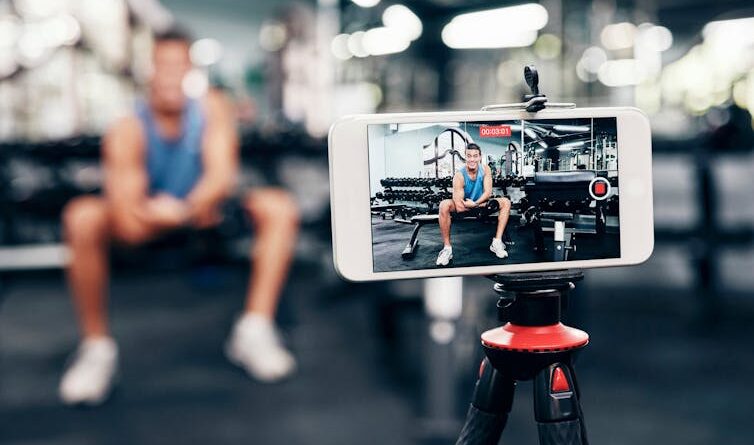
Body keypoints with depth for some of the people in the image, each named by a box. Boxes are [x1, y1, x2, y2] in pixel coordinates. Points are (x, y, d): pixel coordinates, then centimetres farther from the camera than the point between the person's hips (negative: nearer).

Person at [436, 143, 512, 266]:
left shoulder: (485, 169, -14)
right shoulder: (459, 175, -26)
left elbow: (488, 192, -18)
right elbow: (460, 208, -29)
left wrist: (475, 203, -31)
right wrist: (479, 205, -22)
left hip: (480, 204, 4)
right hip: (464, 207, -4)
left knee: (505, 202, -16)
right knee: (444, 205, -33)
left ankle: (497, 242, -20)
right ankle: (447, 248, -28)